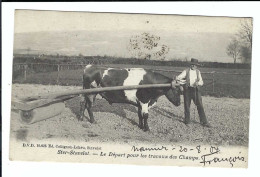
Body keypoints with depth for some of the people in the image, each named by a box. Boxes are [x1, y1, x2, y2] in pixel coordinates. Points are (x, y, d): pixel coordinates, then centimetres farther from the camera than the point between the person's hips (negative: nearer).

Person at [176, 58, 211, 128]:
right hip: (187, 90, -1)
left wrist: (198, 83, -15)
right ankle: (187, 121, 20)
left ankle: (204, 122, 0)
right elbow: (178, 78, 0)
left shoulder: (198, 72, 11)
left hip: (196, 90, 1)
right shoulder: (186, 71, 3)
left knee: (200, 106, -5)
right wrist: (183, 81, -17)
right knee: (187, 106, 5)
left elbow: (201, 82, 8)